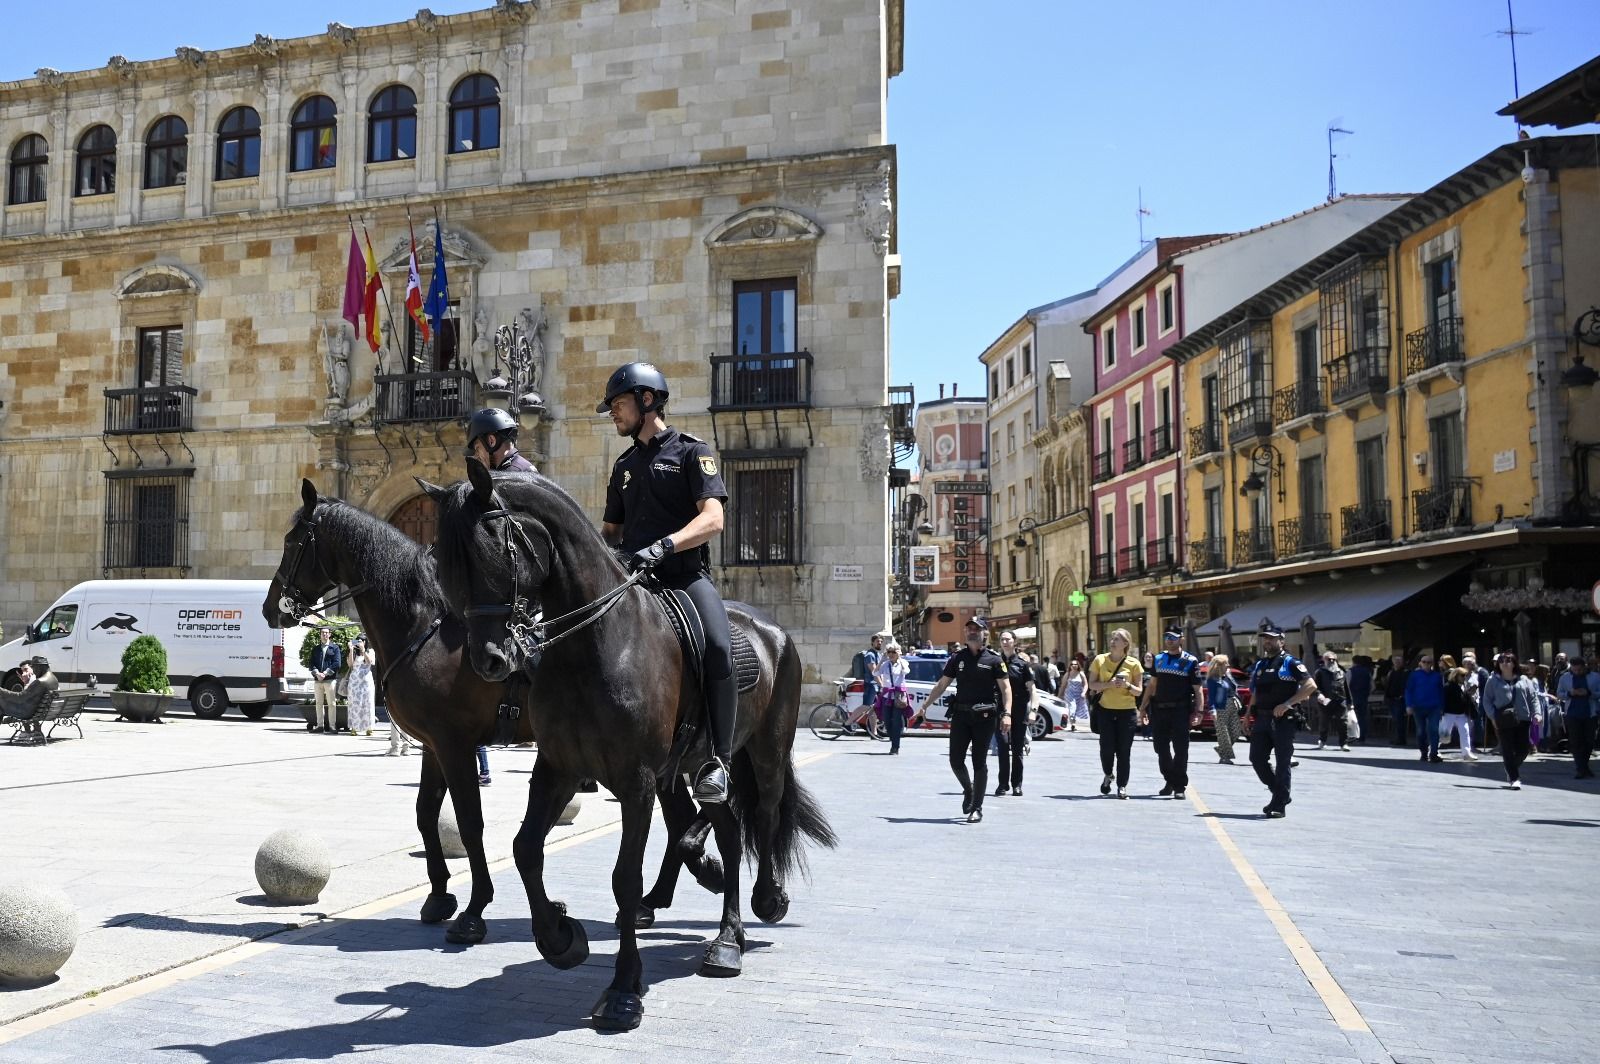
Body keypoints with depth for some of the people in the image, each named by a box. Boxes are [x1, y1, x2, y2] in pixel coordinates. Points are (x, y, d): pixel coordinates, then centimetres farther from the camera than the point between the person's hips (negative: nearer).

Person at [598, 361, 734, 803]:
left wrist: (662, 546, -26)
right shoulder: (625, 465, 23)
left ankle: (715, 761, -22)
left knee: (718, 650, -32)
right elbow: (611, 529, 28)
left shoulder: (692, 452, 4)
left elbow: (712, 519, -10)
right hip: (631, 579, 6)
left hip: (685, 575, -6)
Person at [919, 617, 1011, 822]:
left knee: (979, 763, 1)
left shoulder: (993, 659, 1)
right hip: (960, 715, 3)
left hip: (984, 717, -3)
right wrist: (924, 707, 9)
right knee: (955, 760, 1)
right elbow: (941, 685, 13)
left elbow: (1005, 688, -3)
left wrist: (1007, 713, -17)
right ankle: (968, 790, 31)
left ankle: (977, 809, 9)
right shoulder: (957, 658, 9)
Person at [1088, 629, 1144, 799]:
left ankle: (1122, 786, 8)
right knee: (1106, 747, -5)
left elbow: (1139, 691, 5)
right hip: (1106, 710, 0)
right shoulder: (1100, 660, 4)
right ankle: (1108, 775, 24)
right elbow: (1092, 685, 1)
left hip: (1127, 711, 0)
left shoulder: (1133, 664, 2)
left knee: (1124, 750, -1)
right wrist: (1108, 684, -15)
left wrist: (1128, 685, -16)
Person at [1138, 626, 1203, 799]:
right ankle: (1170, 781, 24)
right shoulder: (1158, 659, 13)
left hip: (1180, 711, -5)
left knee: (1180, 749, -3)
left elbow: (1197, 689, -4)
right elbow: (1152, 684, 18)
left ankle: (1179, 786, 4)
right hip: (1159, 709, 5)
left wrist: (1199, 710, -14)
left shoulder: (1190, 661, -1)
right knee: (1161, 748, 9)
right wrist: (1143, 707, 14)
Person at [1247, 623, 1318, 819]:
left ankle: (1279, 805, 3)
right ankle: (1281, 794, 20)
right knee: (1257, 758, 4)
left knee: (1282, 763, -2)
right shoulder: (1259, 665, 16)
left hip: (1283, 719, -7)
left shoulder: (1290, 663, -4)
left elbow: (1311, 686, -13)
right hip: (1262, 719, 7)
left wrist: (1287, 703, -20)